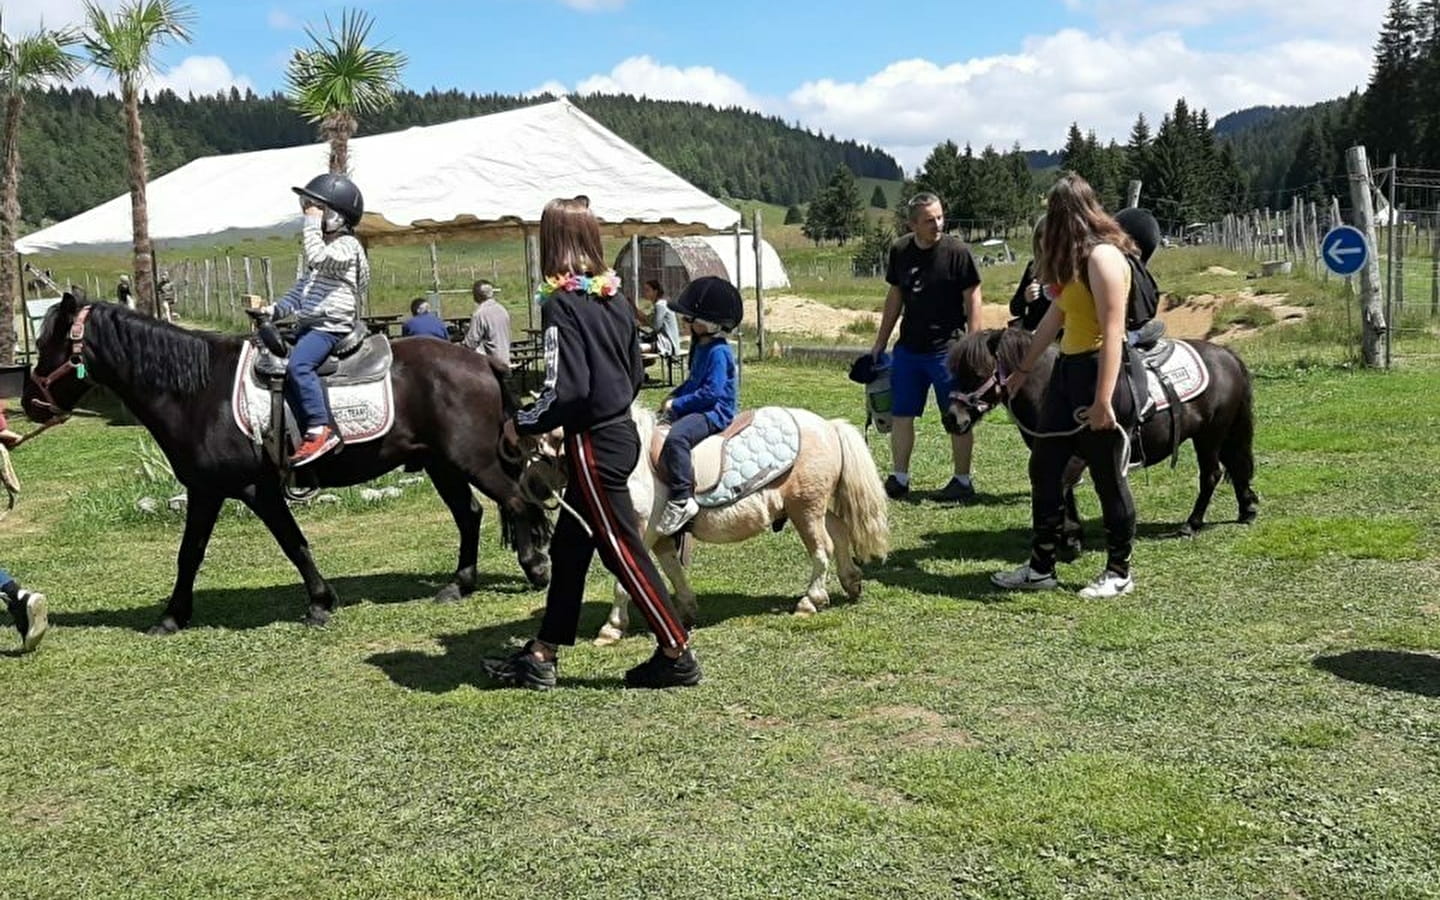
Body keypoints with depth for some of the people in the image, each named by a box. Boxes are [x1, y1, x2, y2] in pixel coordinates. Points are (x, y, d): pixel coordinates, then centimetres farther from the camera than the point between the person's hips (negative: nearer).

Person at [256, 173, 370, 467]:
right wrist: (277, 309, 14)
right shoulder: (324, 247, 23)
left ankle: (320, 429, -31)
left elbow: (317, 258, -28)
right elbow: (303, 287, 26)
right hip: (309, 325, 11)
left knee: (298, 364, -31)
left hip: (331, 326, -11)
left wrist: (312, 225, -18)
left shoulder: (346, 245, -7)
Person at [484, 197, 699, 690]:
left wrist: (521, 425, -9)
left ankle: (678, 654, 9)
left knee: (623, 550, 1)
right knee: (569, 546, 15)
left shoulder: (561, 303, -17)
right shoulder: (614, 297, 8)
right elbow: (635, 373, 15)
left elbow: (566, 390, -22)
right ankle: (541, 657, 25)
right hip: (620, 429, 9)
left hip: (593, 444, -9)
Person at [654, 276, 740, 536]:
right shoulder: (701, 346, 14)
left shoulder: (718, 351, -17)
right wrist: (672, 397, 8)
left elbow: (711, 392, -23)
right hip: (698, 409, 11)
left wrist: (677, 404, -17)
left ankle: (682, 499, -36)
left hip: (716, 413, -11)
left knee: (676, 436, -35)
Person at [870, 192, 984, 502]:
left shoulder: (957, 252, -10)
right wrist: (880, 343, 15)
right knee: (900, 415, 9)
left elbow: (972, 298, -8)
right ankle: (899, 479, 21)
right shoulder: (900, 251, 3)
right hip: (908, 348, 5)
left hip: (948, 349, -5)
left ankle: (963, 482, 13)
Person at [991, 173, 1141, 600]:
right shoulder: (1076, 260, 14)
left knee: (1108, 478, 3)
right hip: (1067, 372, 10)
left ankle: (1119, 573, 18)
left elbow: (1112, 332, -22)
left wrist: (1103, 399, -26)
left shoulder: (1103, 256, -16)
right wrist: (1023, 369, 28)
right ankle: (1041, 568, 20)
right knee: (1044, 469, 11)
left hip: (1099, 372, -10)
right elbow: (1055, 316, 22)